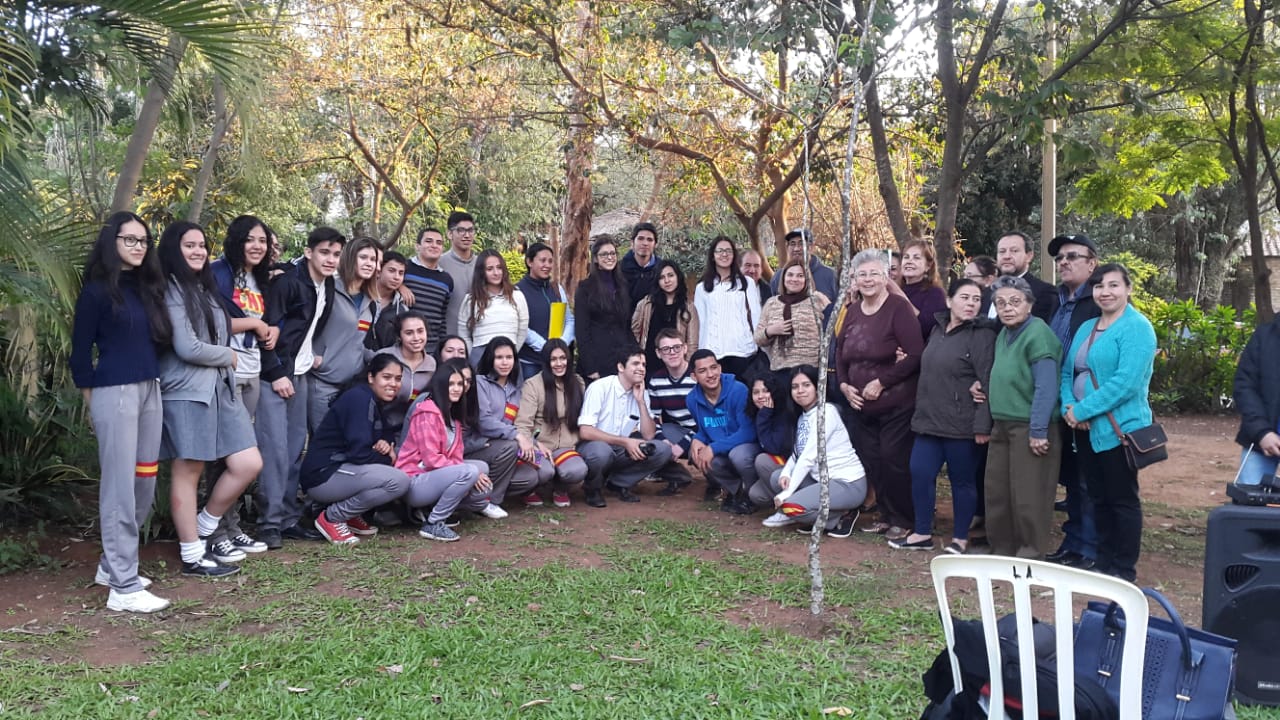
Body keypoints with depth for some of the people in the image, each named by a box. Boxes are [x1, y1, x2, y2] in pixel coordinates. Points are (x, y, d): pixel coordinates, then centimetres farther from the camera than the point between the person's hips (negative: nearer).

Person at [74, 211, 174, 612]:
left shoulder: (148, 287, 13)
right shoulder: (97, 290, -5)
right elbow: (80, 351, -3)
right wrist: (92, 402, -1)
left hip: (150, 390, 7)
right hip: (114, 393, -7)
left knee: (145, 483, 11)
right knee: (121, 488, -4)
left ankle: (112, 564, 27)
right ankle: (123, 587, 2)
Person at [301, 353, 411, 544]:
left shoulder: (376, 402, 12)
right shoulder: (359, 399, -17)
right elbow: (359, 452, -24)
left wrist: (387, 445, -4)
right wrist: (389, 459, -8)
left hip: (341, 468, 10)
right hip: (323, 476, -10)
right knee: (399, 481, -22)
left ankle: (351, 515, 8)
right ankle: (331, 518, -8)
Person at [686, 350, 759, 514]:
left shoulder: (738, 390, -22)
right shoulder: (692, 399, -4)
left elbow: (749, 432, -26)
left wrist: (714, 448, -29)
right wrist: (697, 440, -13)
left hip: (749, 447, -5)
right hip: (721, 454, 5)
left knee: (738, 453, -37)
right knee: (696, 454, -24)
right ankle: (735, 490, 3)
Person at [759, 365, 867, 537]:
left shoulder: (826, 412, -15)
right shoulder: (803, 416, 12)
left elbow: (809, 457, -19)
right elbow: (797, 453, 10)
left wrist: (786, 493, -19)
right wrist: (786, 473, -12)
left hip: (849, 484, -9)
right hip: (823, 479, 9)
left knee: (790, 506, -21)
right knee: (777, 477, 1)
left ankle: (841, 517, -3)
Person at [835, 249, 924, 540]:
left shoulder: (899, 307, -11)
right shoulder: (852, 311, 11)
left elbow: (916, 355, -17)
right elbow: (840, 352, 19)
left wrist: (881, 382, -17)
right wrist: (843, 384, 3)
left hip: (896, 405, -7)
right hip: (861, 407, 7)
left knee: (894, 461, -4)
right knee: (871, 461, 11)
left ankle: (903, 519, 13)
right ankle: (886, 515, 26)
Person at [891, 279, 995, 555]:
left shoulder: (982, 335, -9)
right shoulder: (938, 329, 12)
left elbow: (988, 383, -15)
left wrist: (983, 425, -19)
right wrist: (921, 412, 16)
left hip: (962, 425, -7)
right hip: (929, 420, 7)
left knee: (962, 480, 5)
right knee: (920, 474, 6)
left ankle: (960, 539, 18)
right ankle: (922, 534, 19)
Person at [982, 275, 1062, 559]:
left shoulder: (1038, 334, -13)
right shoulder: (1003, 335, 12)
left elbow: (1046, 388, -18)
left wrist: (1038, 431, -20)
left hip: (1029, 428, -8)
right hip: (1001, 426, 8)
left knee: (1028, 497, 0)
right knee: (997, 492, 12)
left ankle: (1031, 555, 13)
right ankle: (1002, 550, 26)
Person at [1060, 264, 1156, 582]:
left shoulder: (1137, 328, -11)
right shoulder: (1086, 328, 14)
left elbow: (1125, 381, -21)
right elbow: (1068, 372, 14)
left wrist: (1082, 410, -18)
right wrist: (1068, 406, -6)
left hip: (1118, 429, -8)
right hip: (1085, 429, 8)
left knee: (1122, 499, 2)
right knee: (1099, 497, 15)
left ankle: (1125, 570, 13)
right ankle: (1104, 562, 26)